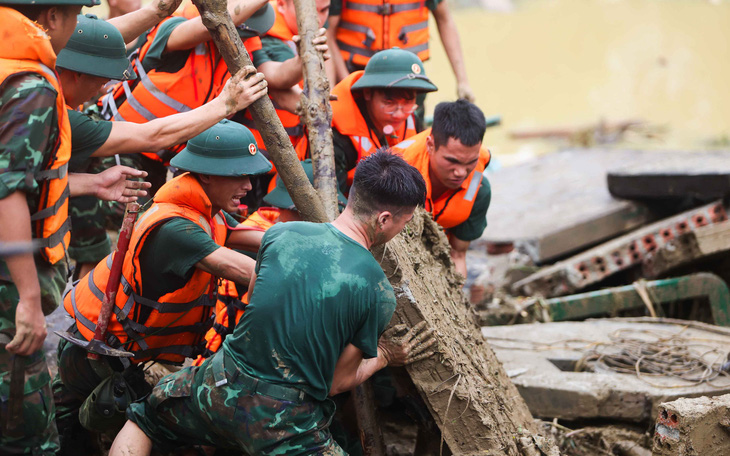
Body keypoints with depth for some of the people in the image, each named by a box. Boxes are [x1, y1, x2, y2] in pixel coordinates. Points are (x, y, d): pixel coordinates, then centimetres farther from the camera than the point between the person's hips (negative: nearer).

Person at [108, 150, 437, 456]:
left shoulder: (281, 233, -2)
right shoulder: (379, 294, -12)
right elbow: (339, 382, -4)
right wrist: (386, 356, 15)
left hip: (223, 383, 4)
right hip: (285, 425, -4)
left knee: (141, 419, 30)